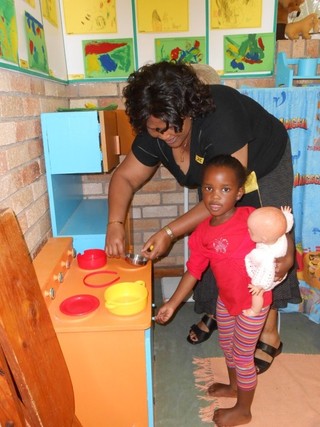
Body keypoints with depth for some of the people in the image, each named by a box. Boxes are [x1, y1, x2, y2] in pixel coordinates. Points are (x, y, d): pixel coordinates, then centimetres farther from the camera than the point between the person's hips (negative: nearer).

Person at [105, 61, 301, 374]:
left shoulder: (220, 117, -40)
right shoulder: (154, 133, -21)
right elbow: (125, 177, -14)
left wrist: (170, 232, -41)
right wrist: (115, 223, -31)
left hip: (264, 168, -5)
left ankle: (269, 333, 5)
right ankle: (214, 310, 25)